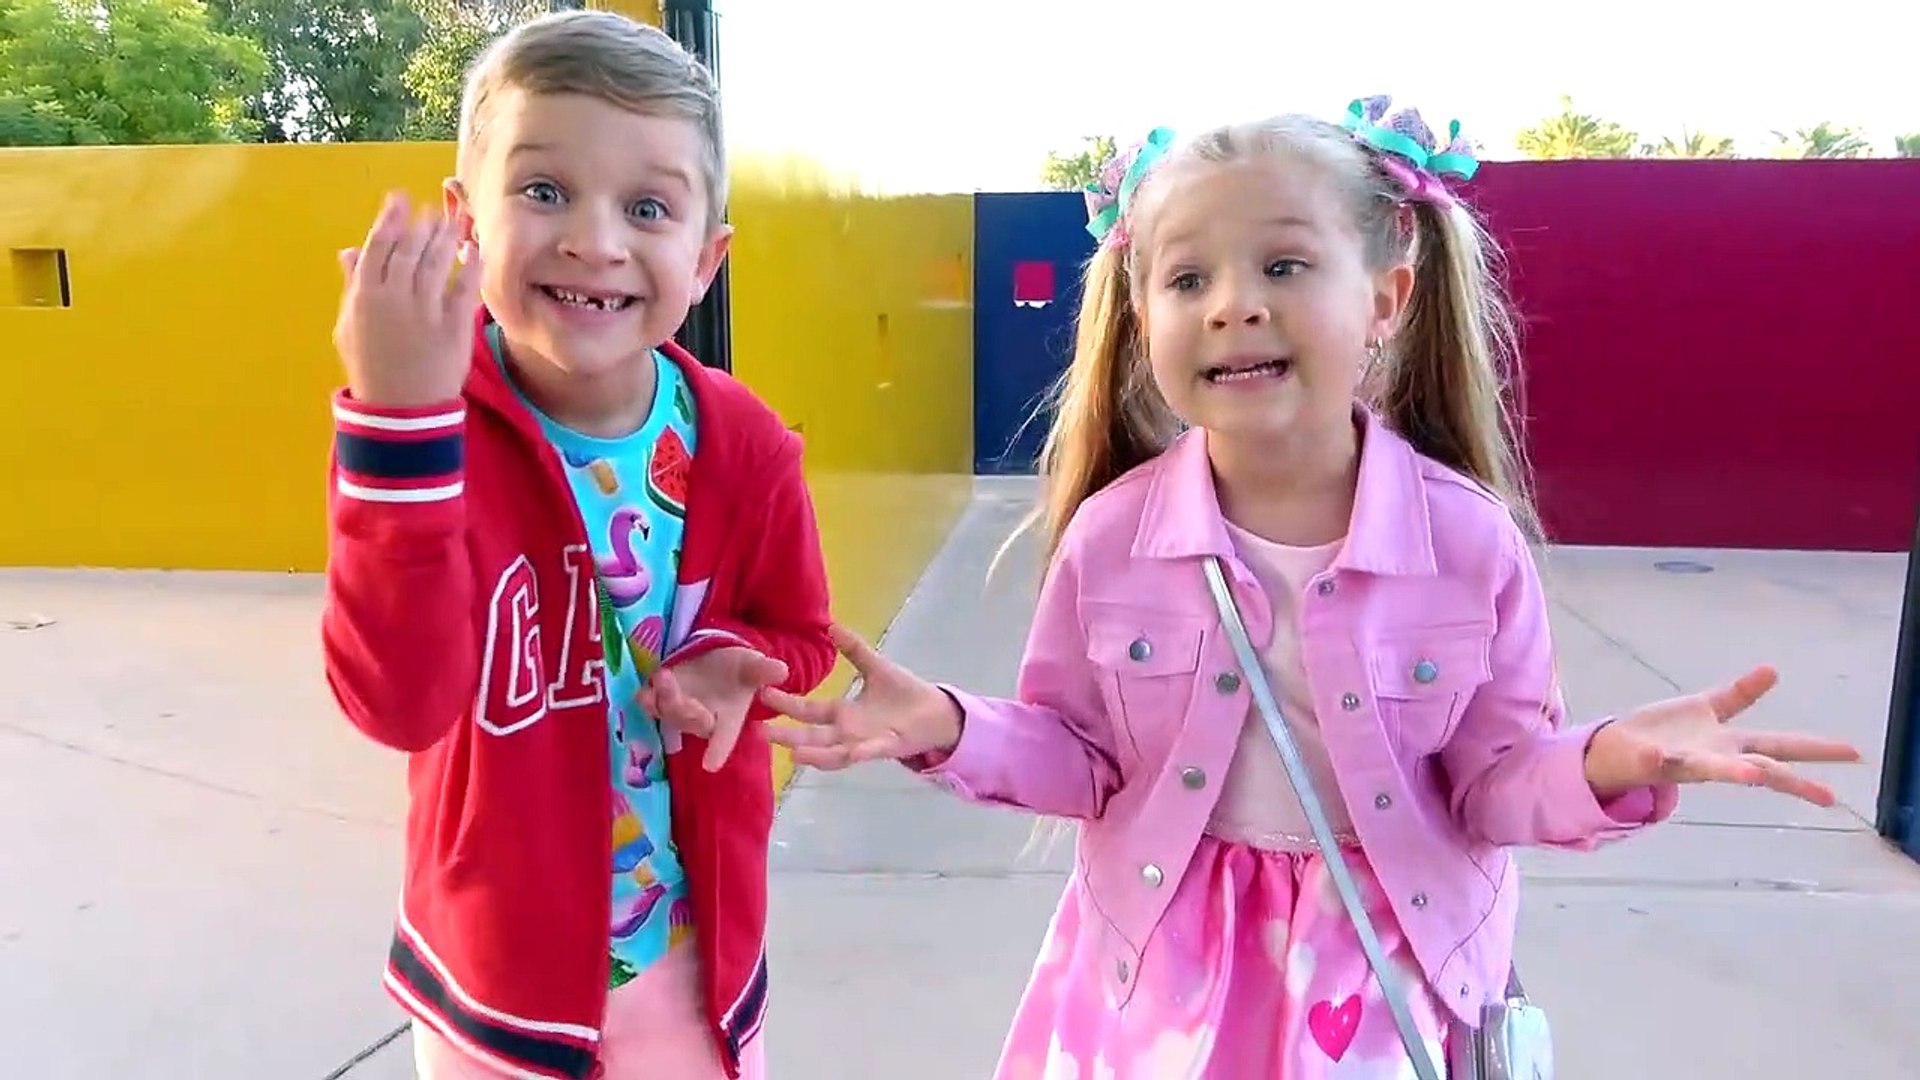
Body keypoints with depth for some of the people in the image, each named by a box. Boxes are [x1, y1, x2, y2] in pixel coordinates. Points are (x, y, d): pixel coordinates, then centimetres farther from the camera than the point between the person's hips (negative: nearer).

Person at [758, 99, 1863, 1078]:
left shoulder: (1471, 538, -15)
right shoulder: (1111, 535, -13)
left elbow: (1492, 779, -6)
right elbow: (1079, 753, -3)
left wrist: (1608, 761, -25)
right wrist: (954, 728, -19)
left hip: (1390, 974, 0)